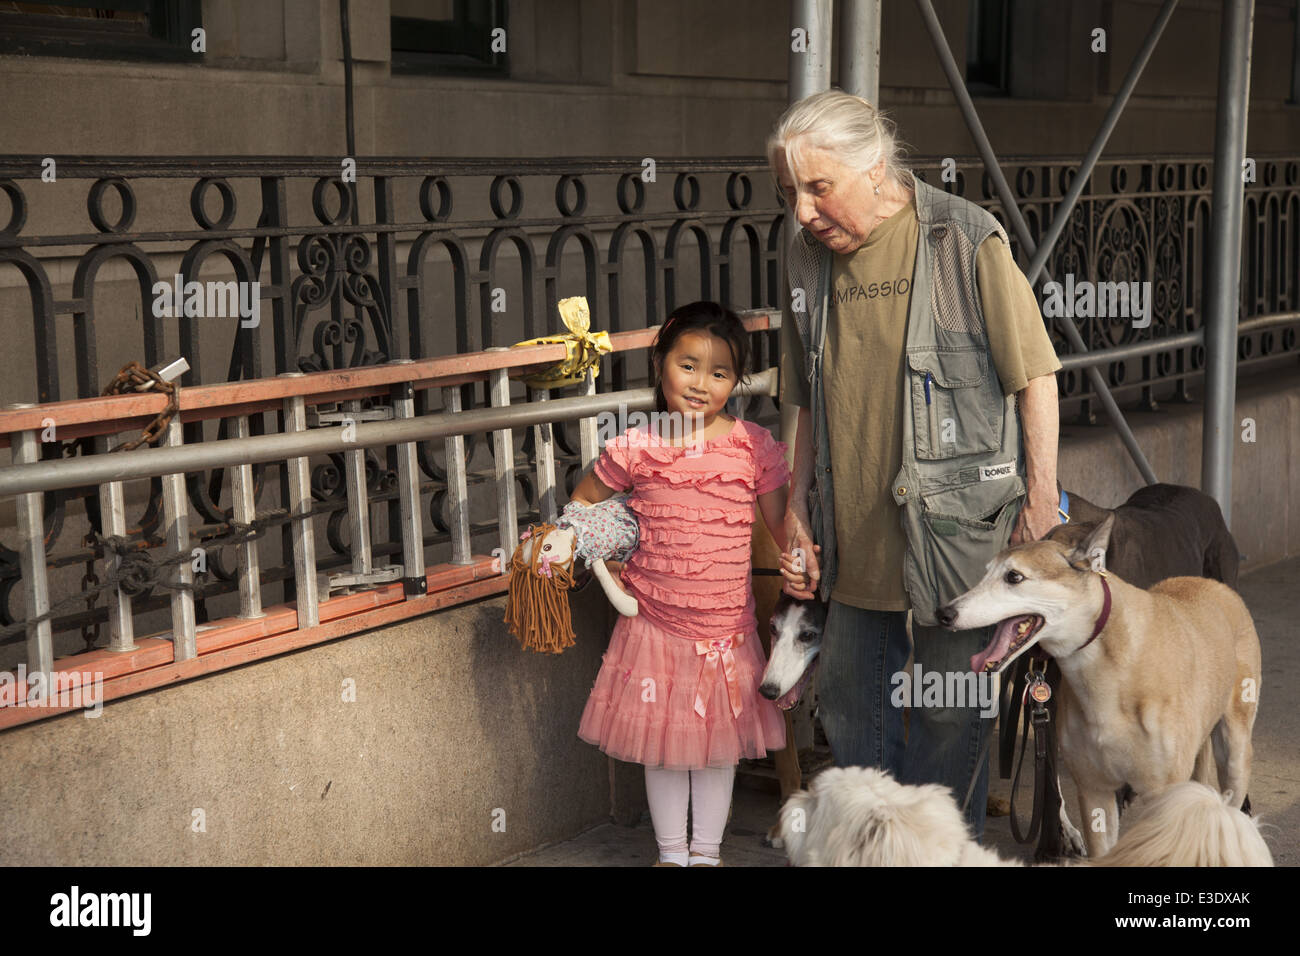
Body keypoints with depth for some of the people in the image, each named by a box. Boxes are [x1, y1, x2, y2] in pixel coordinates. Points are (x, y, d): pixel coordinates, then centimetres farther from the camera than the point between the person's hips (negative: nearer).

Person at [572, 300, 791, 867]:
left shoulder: (754, 447, -4)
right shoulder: (636, 448, -5)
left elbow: (782, 520, 3)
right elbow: (583, 503, 11)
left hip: (727, 627, 1)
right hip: (655, 624, 0)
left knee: (718, 742, 13)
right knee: (661, 746, 10)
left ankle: (707, 851, 29)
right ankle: (671, 851, 26)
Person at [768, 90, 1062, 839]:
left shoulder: (967, 241, -11)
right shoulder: (811, 256, 5)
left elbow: (1035, 376, -7)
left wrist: (1042, 500, -8)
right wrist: (799, 509, 11)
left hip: (956, 522, -5)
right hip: (854, 529, 6)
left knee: (951, 712, 6)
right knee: (849, 697, 16)